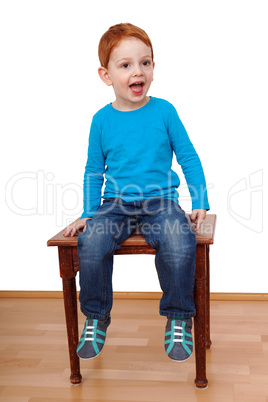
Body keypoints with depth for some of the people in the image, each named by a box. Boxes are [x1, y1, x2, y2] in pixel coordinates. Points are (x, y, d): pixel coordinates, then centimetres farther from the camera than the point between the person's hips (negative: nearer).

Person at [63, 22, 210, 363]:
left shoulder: (164, 111, 1)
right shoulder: (102, 119, 4)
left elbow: (189, 159, 7)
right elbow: (93, 171, 14)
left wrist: (200, 204, 2)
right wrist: (88, 214, 7)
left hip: (160, 202, -1)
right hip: (115, 205, 2)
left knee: (180, 245, -30)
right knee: (90, 244, -26)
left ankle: (178, 318, -6)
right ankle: (96, 318, -2)